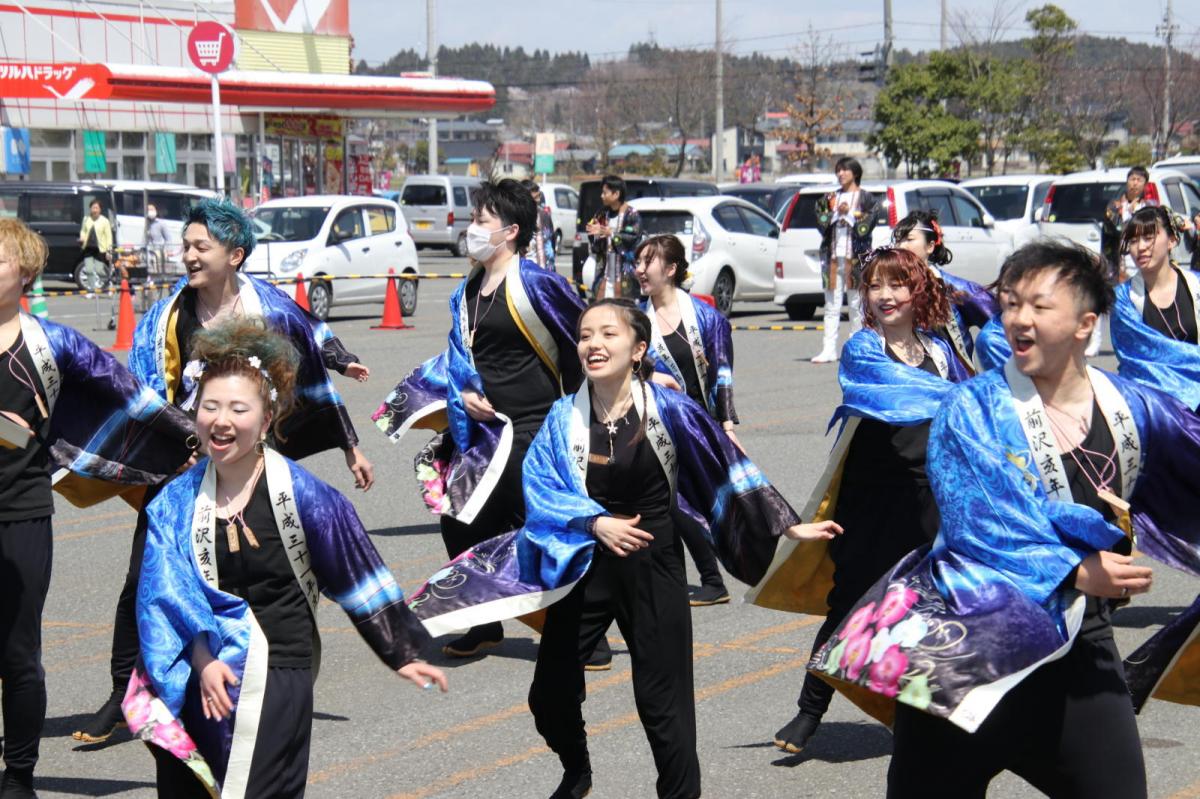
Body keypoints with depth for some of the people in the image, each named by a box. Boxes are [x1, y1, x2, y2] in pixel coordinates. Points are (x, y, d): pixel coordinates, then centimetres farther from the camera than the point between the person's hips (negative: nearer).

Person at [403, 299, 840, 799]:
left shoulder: (668, 409, -10)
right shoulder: (564, 416, -3)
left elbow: (729, 470, -3)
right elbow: (540, 486, -10)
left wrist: (788, 526, -1)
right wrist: (596, 522, -25)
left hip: (653, 570, -3)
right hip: (585, 567, 3)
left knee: (661, 702, -2)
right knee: (549, 694, 11)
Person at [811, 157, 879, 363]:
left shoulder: (866, 199, 6)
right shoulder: (830, 198, 17)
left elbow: (865, 227, -4)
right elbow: (821, 224, 6)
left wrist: (848, 214, -10)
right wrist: (836, 213, -8)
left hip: (856, 256, -3)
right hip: (832, 257, 3)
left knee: (856, 304, -2)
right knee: (832, 305, -1)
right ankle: (829, 350, -3)